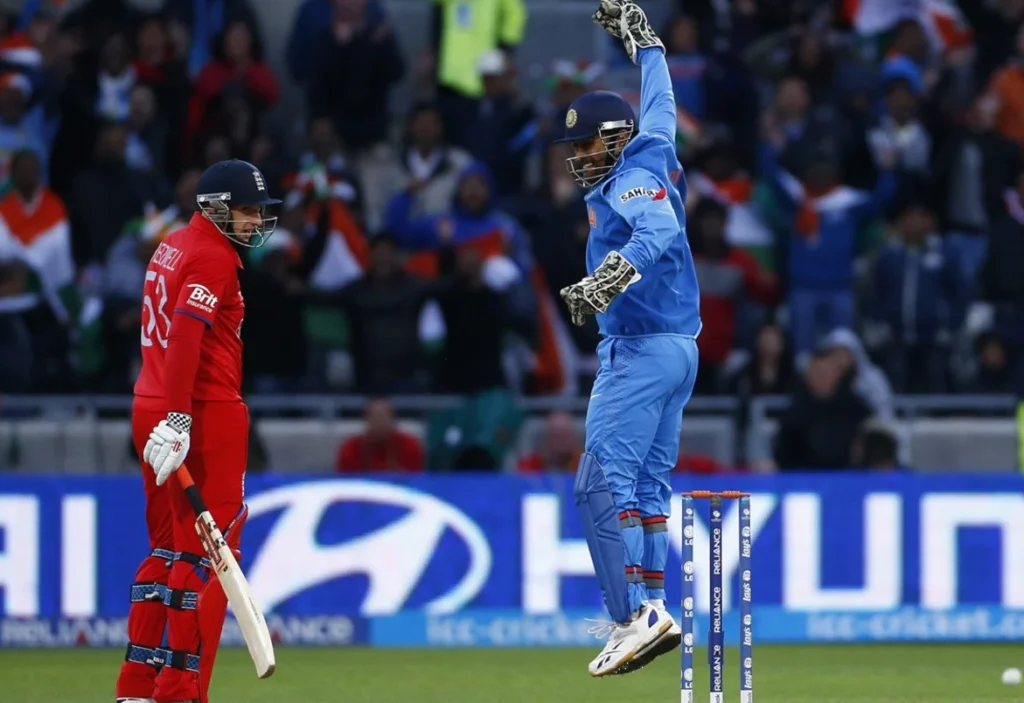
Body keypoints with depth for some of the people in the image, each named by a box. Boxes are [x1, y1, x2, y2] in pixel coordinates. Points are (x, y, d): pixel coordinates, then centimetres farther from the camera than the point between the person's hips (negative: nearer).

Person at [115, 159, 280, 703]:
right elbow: (186, 335, -23)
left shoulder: (171, 248, 17)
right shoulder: (214, 256, -12)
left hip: (151, 409, 10)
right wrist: (178, 418, -29)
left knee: (167, 547, 16)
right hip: (205, 414, -10)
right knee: (206, 552, -6)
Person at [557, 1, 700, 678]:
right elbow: (659, 108, 34)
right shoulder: (655, 154, 15)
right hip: (680, 349, 10)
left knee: (602, 483, -13)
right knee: (648, 485, 12)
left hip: (640, 350, -10)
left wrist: (615, 273, -47)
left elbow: (660, 231, -31)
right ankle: (653, 609, 11)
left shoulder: (631, 178, -11)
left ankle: (636, 616, -19)